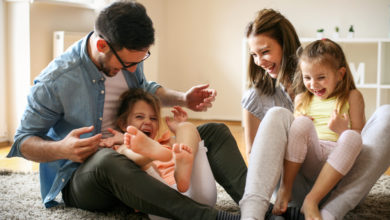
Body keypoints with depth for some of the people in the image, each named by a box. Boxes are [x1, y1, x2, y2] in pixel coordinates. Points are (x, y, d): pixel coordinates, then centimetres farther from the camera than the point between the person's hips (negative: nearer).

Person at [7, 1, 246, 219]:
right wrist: (61, 149, -33)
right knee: (108, 160, -44)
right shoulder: (54, 82, -20)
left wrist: (183, 99, -1)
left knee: (216, 132, -4)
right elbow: (23, 142, -11)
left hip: (131, 161, 6)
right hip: (80, 181, -6)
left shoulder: (129, 56, -3)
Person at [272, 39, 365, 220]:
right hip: (309, 161, 1)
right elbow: (296, 129, 23)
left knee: (352, 137, -33)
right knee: (302, 123, -25)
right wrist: (300, 126, 0)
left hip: (339, 162, -1)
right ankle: (285, 189, -23)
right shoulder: (302, 99, 18)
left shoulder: (352, 97, 10)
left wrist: (342, 130, -15)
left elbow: (359, 135, 6)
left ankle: (311, 201, -35)